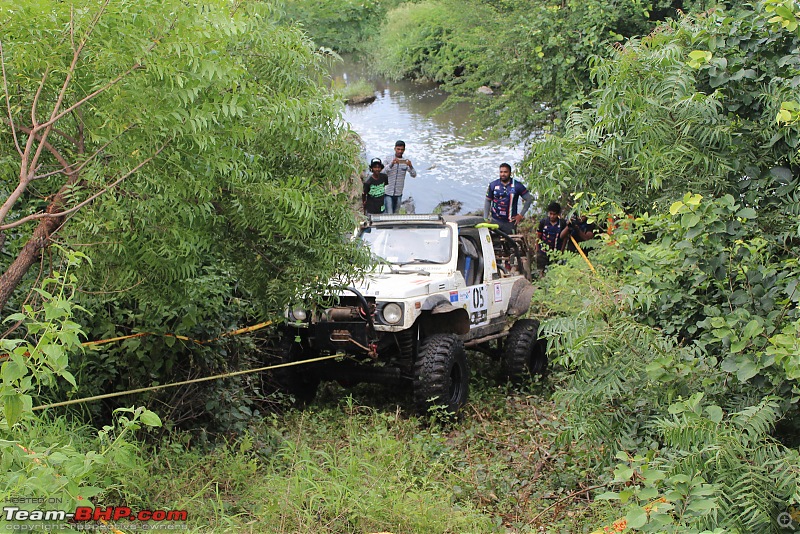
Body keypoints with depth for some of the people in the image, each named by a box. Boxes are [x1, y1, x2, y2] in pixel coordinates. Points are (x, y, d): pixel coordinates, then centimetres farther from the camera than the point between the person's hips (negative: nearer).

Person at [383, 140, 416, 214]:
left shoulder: (406, 161, 2)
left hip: (398, 194, 4)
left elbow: (414, 175, -4)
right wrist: (391, 164, -32)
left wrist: (410, 166, -24)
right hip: (387, 192, -3)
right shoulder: (388, 159, -5)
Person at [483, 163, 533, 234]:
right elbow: (487, 201, 10)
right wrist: (485, 218, 4)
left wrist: (521, 215, 0)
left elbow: (529, 199, 3)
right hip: (495, 221, 1)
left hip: (510, 222, -1)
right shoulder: (493, 185, 2)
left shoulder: (517, 185, -2)